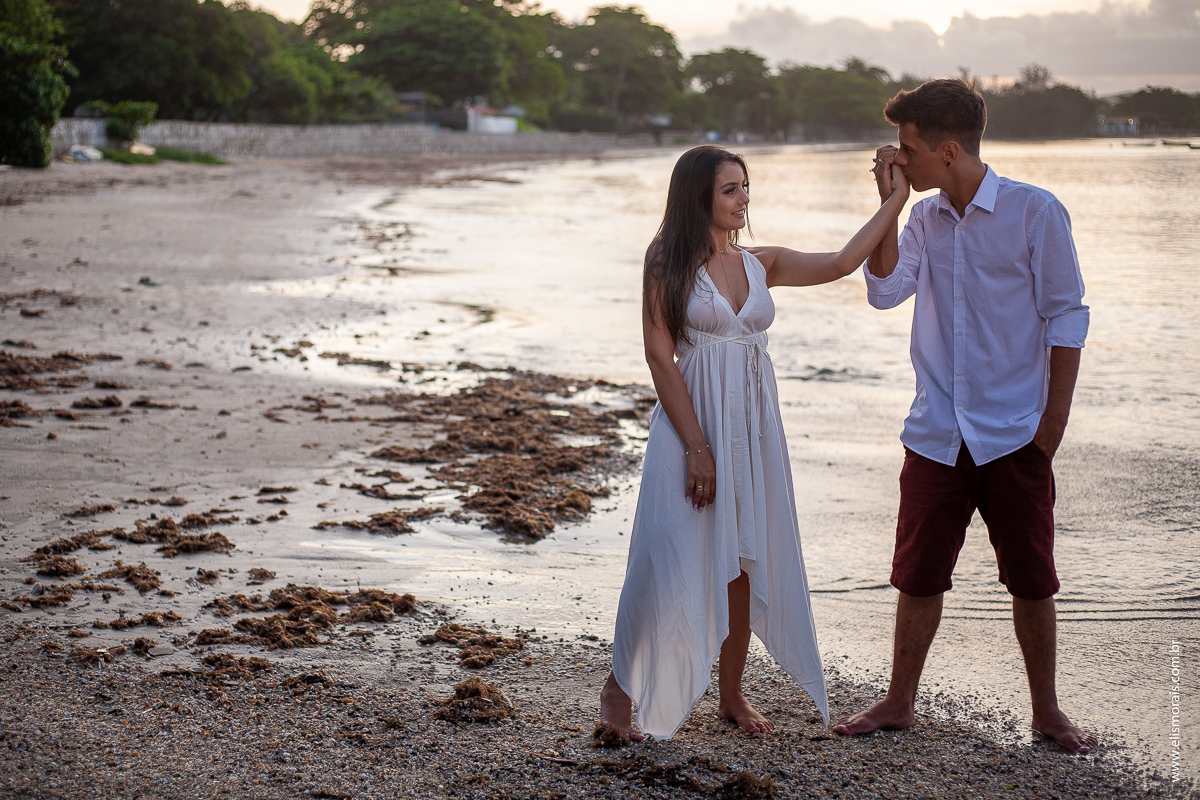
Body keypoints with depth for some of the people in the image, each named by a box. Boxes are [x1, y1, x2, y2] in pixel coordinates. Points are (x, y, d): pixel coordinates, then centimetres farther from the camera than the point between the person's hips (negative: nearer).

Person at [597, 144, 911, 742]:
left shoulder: (761, 264, 10)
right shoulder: (668, 264, -4)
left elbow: (842, 263, 7)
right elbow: (660, 357, -10)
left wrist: (898, 197, 3)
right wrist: (697, 447, -15)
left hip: (752, 425, 5)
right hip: (691, 421, -5)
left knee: (745, 560, 9)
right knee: (669, 559, -9)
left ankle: (732, 694, 22)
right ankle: (619, 691, 6)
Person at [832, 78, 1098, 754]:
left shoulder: (1036, 212, -7)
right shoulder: (926, 218, 7)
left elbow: (1066, 316, -5)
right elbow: (885, 290, -6)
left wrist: (1056, 415, -8)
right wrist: (889, 201, -10)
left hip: (1015, 436, -4)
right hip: (937, 435, 4)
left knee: (1031, 579, 6)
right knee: (918, 575, 9)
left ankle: (1047, 711, 21)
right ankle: (899, 703, 23)